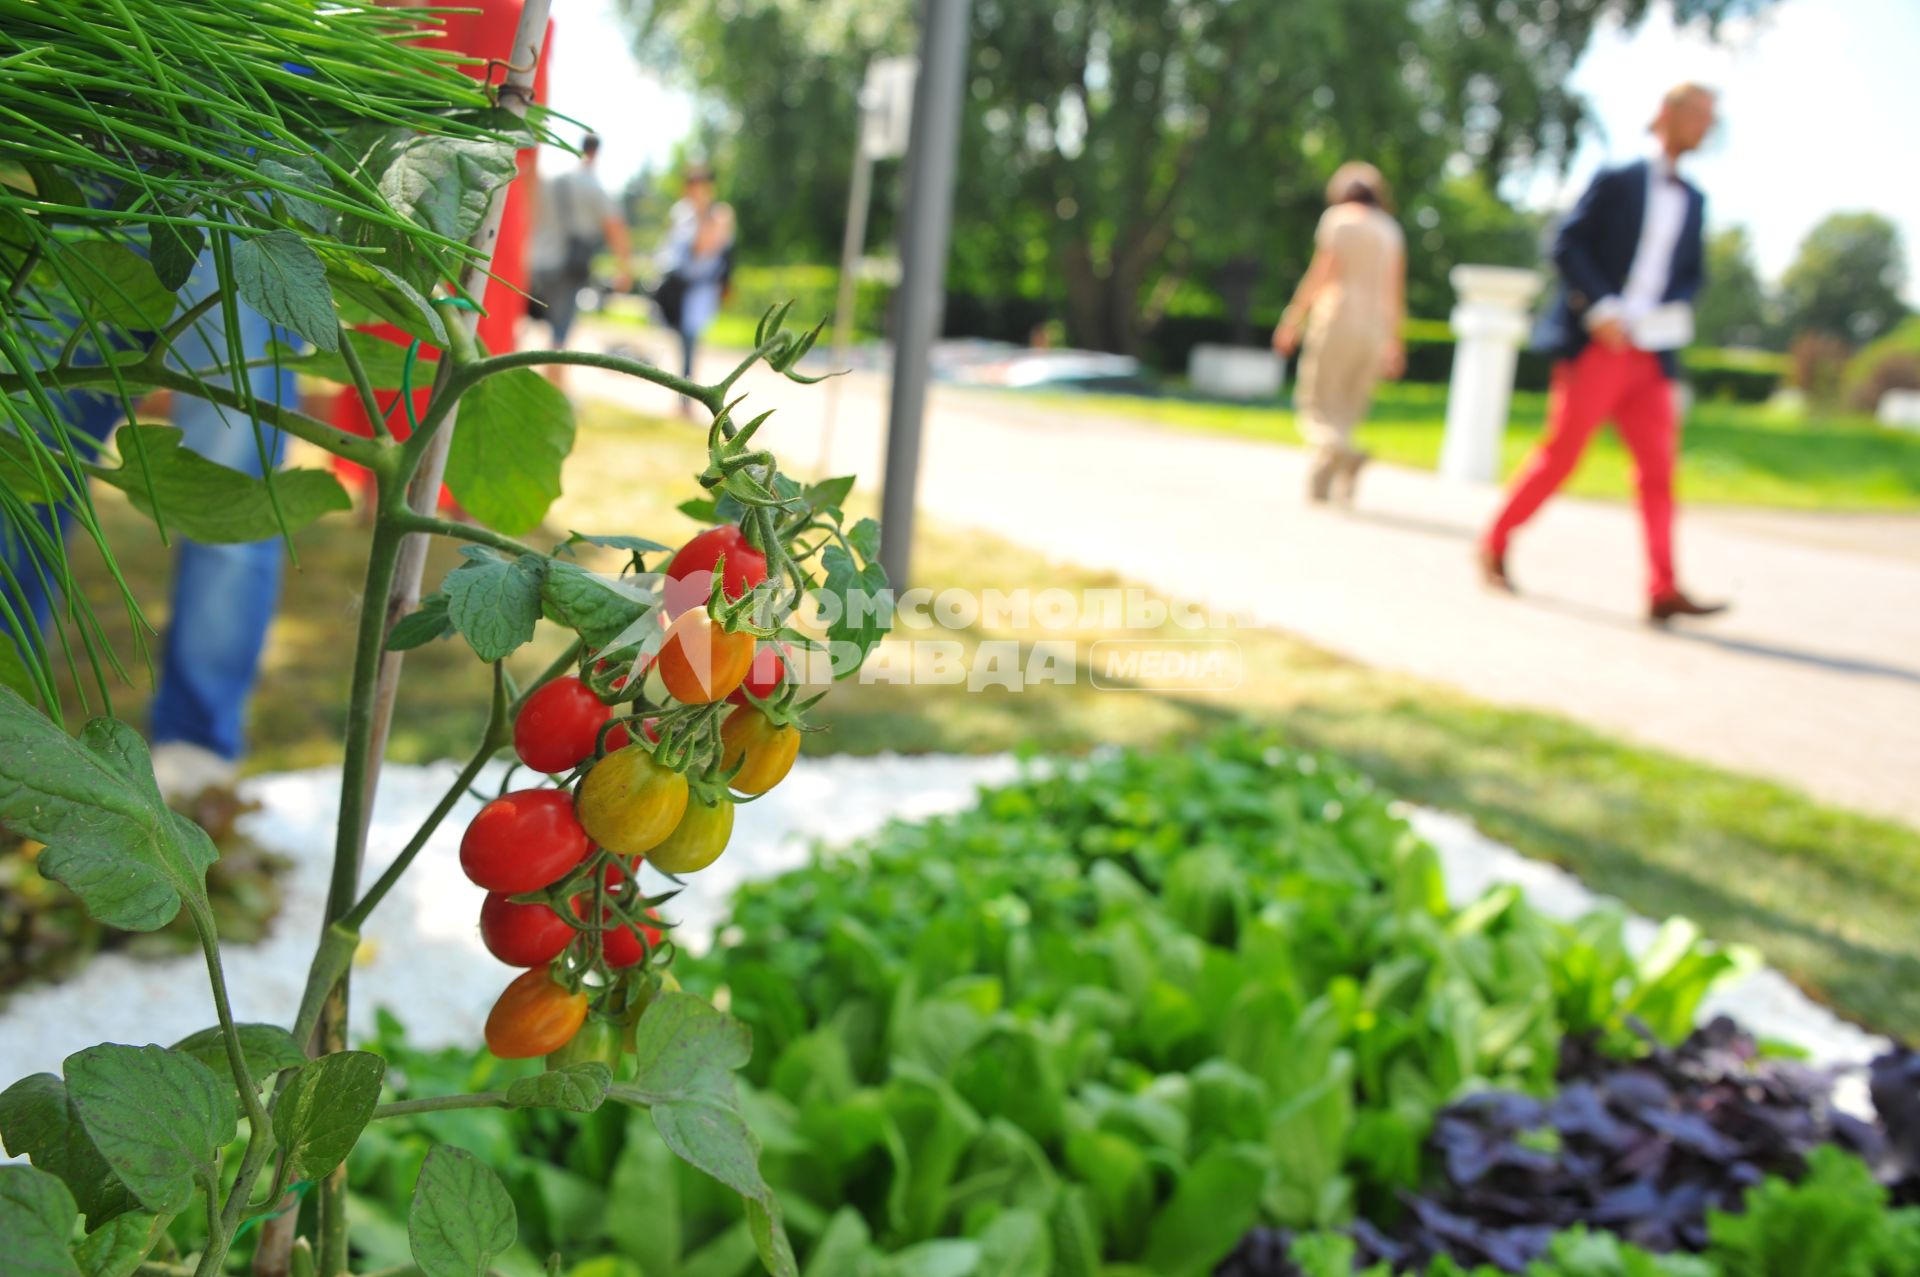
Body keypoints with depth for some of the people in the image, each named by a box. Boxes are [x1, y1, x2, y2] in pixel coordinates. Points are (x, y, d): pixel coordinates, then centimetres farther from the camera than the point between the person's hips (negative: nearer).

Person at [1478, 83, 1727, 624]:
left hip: (1650, 355, 5)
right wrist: (1600, 309, -15)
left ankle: (1663, 590, -7)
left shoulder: (1692, 199, 16)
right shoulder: (1617, 181, 1)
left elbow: (1692, 274, 21)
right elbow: (1568, 244, -5)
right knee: (1560, 453, -4)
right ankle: (1495, 545, 14)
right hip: (1595, 346, -5)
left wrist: (1671, 313, -1)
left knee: (1658, 467, -4)